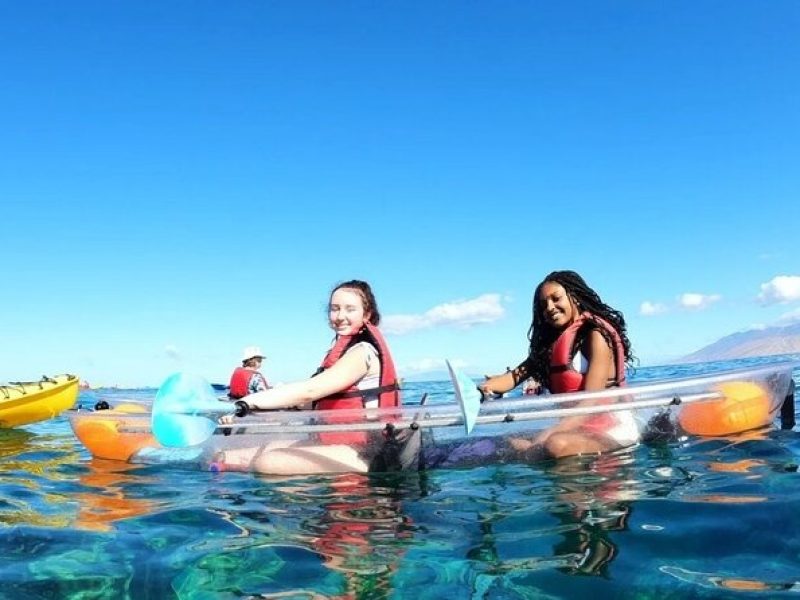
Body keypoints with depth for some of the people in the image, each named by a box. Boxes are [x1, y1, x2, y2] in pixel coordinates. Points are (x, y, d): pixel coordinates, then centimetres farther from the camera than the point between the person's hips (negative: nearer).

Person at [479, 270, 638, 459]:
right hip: (579, 428, 7)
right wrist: (484, 387, -21)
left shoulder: (596, 334, -9)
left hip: (613, 429, -7)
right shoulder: (549, 344, 14)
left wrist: (547, 435, -31)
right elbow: (516, 375, 2)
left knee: (557, 445, -35)